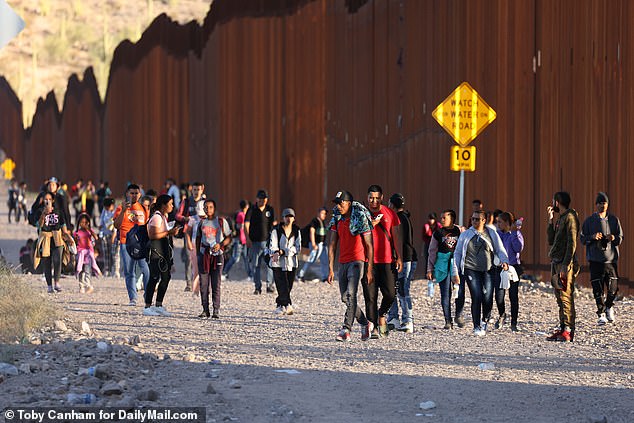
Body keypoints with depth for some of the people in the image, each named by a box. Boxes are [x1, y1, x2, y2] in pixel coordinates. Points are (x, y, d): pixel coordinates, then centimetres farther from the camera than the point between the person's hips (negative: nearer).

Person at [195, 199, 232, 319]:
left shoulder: (221, 222, 4)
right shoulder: (202, 222, 13)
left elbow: (229, 238, 5)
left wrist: (220, 245, -13)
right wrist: (198, 254, 9)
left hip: (217, 255, -3)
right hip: (204, 254, 3)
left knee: (216, 284, -5)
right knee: (203, 284, 0)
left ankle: (216, 310, -3)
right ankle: (205, 310, 5)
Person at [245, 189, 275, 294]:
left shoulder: (270, 210, 9)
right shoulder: (251, 210, 2)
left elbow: (273, 224, 14)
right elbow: (246, 224, -5)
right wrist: (247, 238, -16)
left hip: (267, 241, 0)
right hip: (254, 242, 0)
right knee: (255, 265, 2)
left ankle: (269, 284, -8)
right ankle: (258, 287, 9)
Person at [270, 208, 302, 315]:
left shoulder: (296, 231, 7)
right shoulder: (276, 230, -1)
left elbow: (298, 247, -2)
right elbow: (273, 245, -7)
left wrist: (283, 251, -15)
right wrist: (275, 253, -30)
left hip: (291, 262, 3)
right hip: (278, 262, -3)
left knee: (288, 287, 6)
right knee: (283, 286, -13)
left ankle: (280, 306, 19)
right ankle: (287, 305, -19)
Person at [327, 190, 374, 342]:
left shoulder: (361, 219, -9)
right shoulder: (337, 220, 8)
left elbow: (369, 245, -7)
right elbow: (332, 245, 10)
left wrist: (370, 270, -9)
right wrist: (331, 269, 4)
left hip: (357, 261, -7)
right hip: (343, 262, 7)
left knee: (350, 295, -20)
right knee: (345, 298, 9)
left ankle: (346, 330, -25)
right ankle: (365, 324, 27)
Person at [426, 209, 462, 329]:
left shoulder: (460, 231, 5)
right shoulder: (438, 233, 7)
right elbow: (432, 252, 10)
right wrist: (430, 269, 6)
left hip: (458, 263, -1)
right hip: (443, 264, 1)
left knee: (460, 292, -4)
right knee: (445, 293, -2)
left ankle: (459, 315, 19)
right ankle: (448, 321, 5)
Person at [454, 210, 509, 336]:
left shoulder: (491, 233, 7)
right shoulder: (465, 235, 8)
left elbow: (500, 249, 10)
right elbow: (457, 253, 13)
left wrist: (504, 261, -9)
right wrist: (456, 271, 9)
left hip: (488, 270, 1)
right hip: (471, 270, 0)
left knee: (488, 299, -6)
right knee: (477, 297, -12)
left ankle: (485, 321, 23)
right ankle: (477, 326, -3)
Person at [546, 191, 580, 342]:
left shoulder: (570, 217, -9)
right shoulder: (559, 219, 19)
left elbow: (572, 243, -16)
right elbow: (551, 241, 17)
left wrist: (566, 265, -21)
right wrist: (550, 220, 14)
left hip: (565, 264, -10)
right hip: (556, 263, 10)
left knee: (566, 297, -11)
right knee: (560, 298, 10)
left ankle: (568, 331, -13)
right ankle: (562, 329, 12)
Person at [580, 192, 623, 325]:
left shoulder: (614, 220, 8)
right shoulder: (589, 221, 5)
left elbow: (620, 239, 9)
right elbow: (583, 239, 5)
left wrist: (614, 238, -14)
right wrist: (592, 237, -15)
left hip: (611, 258, 1)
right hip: (595, 259, -1)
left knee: (613, 287, -1)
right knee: (598, 289, -6)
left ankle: (609, 307, 27)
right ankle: (601, 314, 2)